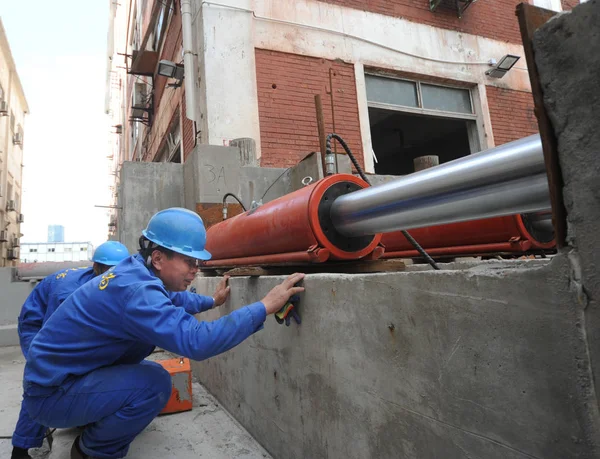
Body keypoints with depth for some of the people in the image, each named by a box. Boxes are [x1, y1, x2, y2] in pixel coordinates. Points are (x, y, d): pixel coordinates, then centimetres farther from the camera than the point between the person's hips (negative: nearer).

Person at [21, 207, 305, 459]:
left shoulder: (133, 271, -3)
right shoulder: (136, 289, -32)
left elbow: (169, 303, 18)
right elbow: (195, 340, -41)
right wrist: (265, 307, -37)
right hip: (51, 393, -9)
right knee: (154, 383, -25)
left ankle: (93, 424, 26)